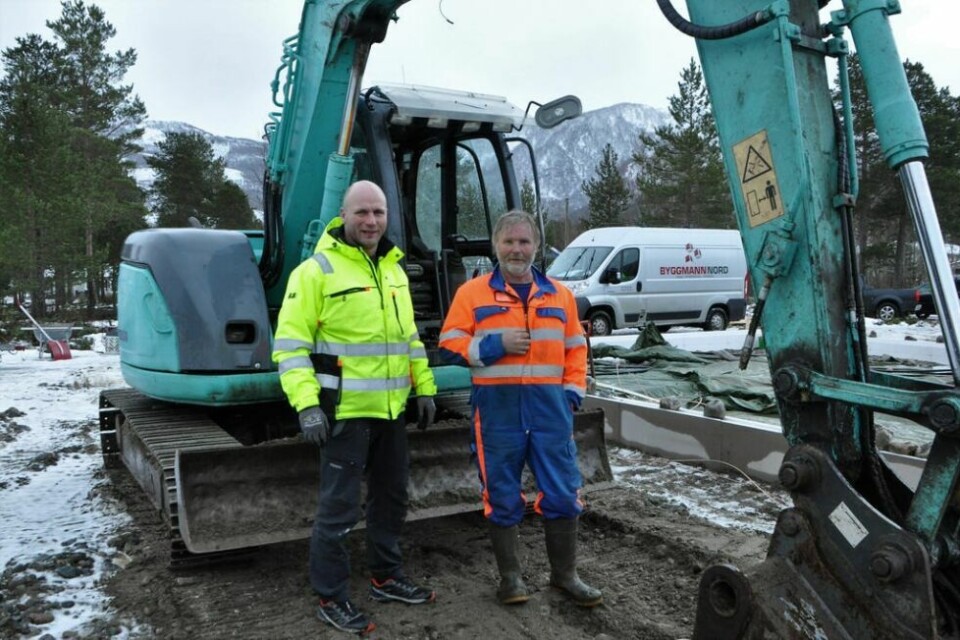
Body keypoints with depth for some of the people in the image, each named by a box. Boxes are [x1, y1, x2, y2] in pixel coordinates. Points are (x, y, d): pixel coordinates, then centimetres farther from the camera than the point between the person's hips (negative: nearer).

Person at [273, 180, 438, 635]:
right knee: (339, 506, 1)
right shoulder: (316, 270, -11)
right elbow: (290, 345, -15)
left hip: (391, 409, 8)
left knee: (391, 495, 18)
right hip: (345, 410, -8)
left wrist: (424, 387, 14)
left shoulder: (394, 270, 12)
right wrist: (307, 405, -22)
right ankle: (331, 599, 17)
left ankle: (385, 576, 36)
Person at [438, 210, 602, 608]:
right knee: (503, 496, 7)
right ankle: (510, 576, 23)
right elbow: (450, 345, 0)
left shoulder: (559, 294, 13)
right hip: (498, 406, -2)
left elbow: (575, 347, 17)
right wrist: (495, 345, -14)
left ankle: (565, 574, 24)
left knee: (562, 492, 6)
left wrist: (573, 391, 4)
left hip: (550, 405, 3)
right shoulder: (472, 292, 3)